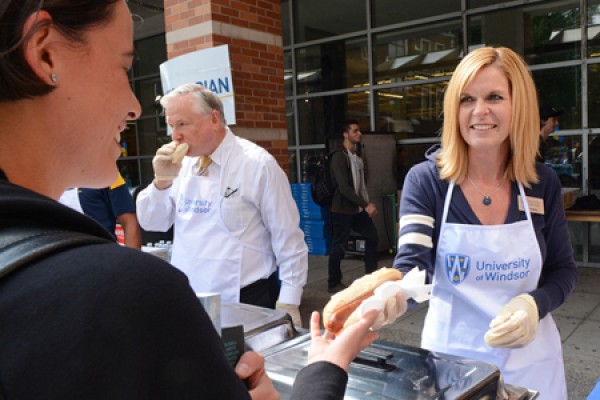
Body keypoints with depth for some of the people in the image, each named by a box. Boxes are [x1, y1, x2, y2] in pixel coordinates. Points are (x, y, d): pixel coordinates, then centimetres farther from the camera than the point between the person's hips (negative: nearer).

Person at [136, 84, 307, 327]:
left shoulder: (257, 164, -12)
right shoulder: (182, 164, 5)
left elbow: (289, 242, -10)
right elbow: (151, 223, 9)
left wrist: (288, 303, -12)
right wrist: (162, 181, -8)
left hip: (245, 303, -5)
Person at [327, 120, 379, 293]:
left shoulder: (357, 157, 10)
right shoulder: (339, 157, -15)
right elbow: (343, 187, -23)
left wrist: (367, 204, 6)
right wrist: (366, 205, -25)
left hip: (358, 209, 8)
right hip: (343, 210, -8)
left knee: (372, 236, 13)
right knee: (339, 247, -1)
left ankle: (371, 275, 28)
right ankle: (333, 283, 14)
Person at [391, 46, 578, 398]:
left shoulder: (543, 183, -5)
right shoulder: (426, 179, -13)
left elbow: (564, 269, 4)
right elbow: (411, 266, -21)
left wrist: (535, 305, -16)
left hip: (530, 359, 3)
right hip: (451, 356, -2)